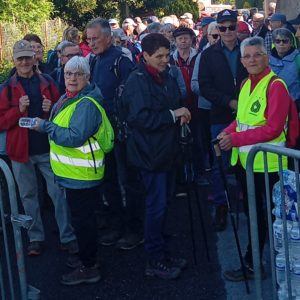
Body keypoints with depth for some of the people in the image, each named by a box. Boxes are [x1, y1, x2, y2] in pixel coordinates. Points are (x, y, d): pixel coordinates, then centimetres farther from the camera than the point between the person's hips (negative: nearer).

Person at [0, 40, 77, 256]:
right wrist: (19, 109, -18)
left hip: (48, 148, 0)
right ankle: (36, 238, 23)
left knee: (59, 192, 1)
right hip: (21, 150, 0)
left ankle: (68, 237, 11)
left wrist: (52, 109, -11)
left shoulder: (47, 82, 4)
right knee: (28, 196, 10)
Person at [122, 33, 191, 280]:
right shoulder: (137, 81, -16)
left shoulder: (166, 77, 10)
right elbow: (142, 119, -23)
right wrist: (173, 114, -20)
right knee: (157, 205, -2)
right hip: (150, 153, -8)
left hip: (168, 150, 9)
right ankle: (155, 260, 11)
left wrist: (182, 114, 1)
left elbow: (177, 102, 23)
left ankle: (164, 252, 29)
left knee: (164, 202, 16)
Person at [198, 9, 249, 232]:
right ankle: (221, 208, 13)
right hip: (221, 118, 0)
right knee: (220, 165, 3)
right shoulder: (209, 55, 4)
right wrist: (229, 102, -14)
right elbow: (205, 87, -3)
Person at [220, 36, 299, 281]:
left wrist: (235, 139, -23)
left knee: (271, 215, 5)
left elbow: (273, 128, -22)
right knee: (253, 213, 19)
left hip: (267, 162, -8)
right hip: (246, 159, 8)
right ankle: (253, 262, 35)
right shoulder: (246, 84, 9)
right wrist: (228, 132, -3)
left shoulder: (276, 85, -16)